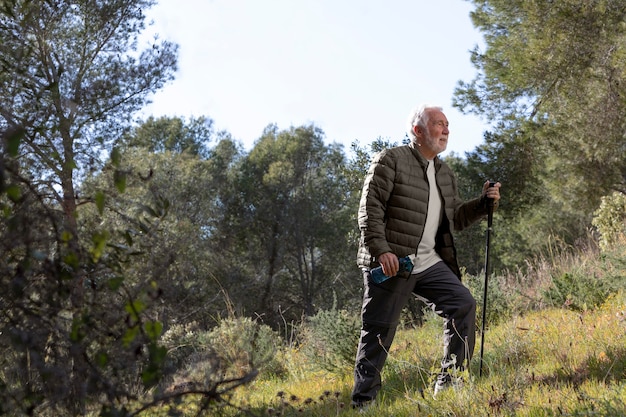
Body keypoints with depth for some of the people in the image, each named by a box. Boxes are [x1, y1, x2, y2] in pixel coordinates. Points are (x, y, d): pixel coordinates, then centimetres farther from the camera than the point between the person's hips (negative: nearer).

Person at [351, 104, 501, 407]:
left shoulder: (445, 174, 17)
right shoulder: (390, 160, -6)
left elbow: (455, 218, 20)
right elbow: (370, 208, -12)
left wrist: (484, 203, 4)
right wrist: (381, 249, -21)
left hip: (430, 263, 7)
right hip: (390, 264, -7)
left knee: (463, 305, -4)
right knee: (379, 331, -2)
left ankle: (449, 381, 7)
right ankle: (363, 401, 10)